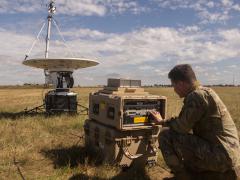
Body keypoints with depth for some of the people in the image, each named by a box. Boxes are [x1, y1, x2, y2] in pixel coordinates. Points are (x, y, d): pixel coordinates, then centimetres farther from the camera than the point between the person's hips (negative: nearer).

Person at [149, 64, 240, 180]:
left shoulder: (197, 95, -18)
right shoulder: (205, 92, 12)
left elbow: (182, 127, -17)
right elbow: (187, 124, 17)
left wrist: (162, 122, 1)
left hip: (220, 155, -10)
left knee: (166, 134, -12)